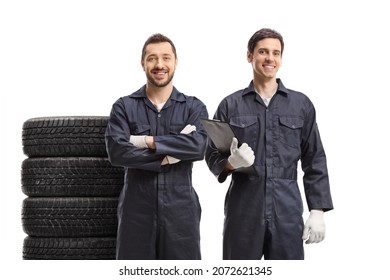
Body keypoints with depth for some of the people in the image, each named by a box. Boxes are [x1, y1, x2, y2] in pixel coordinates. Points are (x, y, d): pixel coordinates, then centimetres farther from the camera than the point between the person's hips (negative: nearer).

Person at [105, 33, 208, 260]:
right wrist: (169, 153, -13)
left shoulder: (194, 107, 6)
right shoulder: (124, 107, 4)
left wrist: (147, 141, -12)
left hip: (181, 209, 0)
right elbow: (117, 151, -12)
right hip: (136, 210, 0)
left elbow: (199, 146, -13)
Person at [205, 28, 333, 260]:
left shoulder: (301, 104, 7)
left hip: (287, 211, 0)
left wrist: (317, 211, 0)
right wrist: (231, 162, -16)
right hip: (243, 210, 0)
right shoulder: (230, 105, 5)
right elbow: (213, 156, 6)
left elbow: (315, 161, 7)